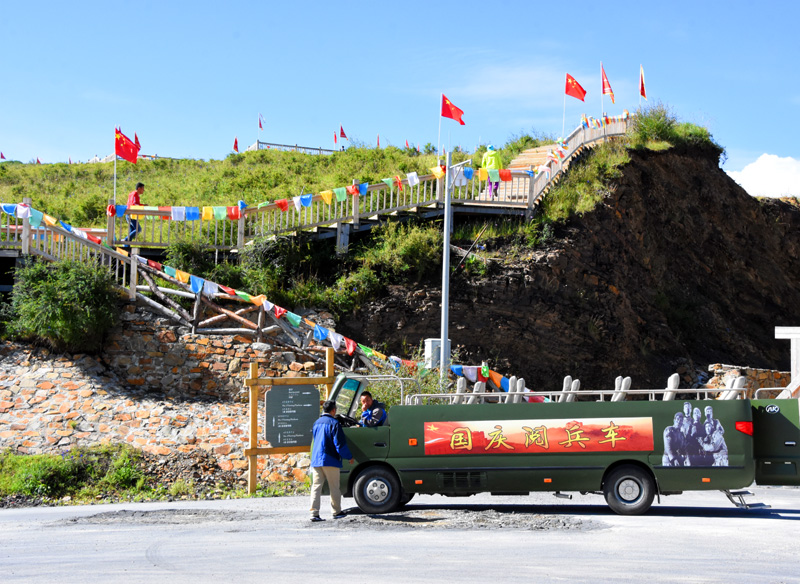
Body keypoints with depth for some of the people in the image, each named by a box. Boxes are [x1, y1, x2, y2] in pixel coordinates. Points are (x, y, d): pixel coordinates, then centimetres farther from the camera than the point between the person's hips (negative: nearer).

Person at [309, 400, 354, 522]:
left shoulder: (316, 423, 13)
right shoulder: (334, 423, -9)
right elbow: (340, 443, -11)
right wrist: (349, 457, -2)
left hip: (316, 460, 6)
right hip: (330, 460, -6)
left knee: (316, 486, 2)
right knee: (334, 487, 5)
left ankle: (314, 513, -5)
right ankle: (336, 512, 12)